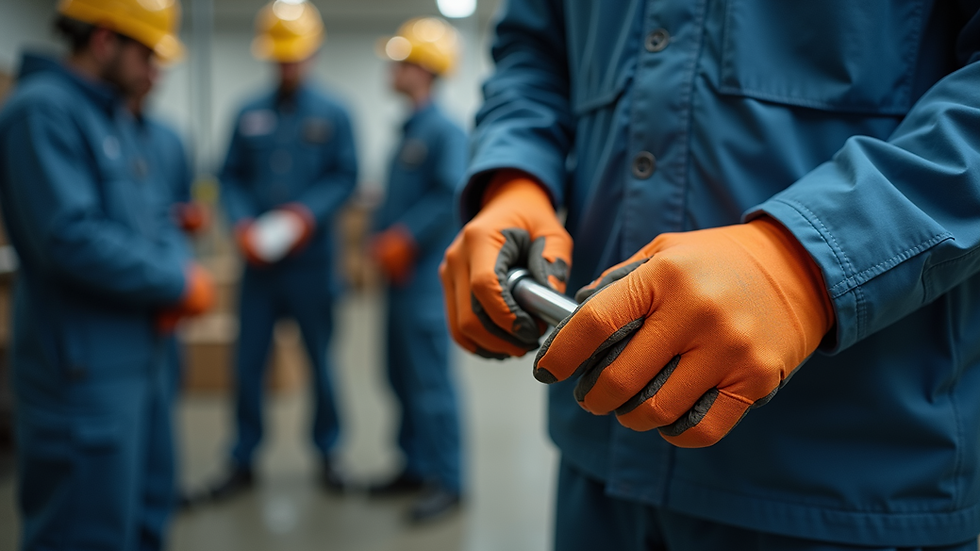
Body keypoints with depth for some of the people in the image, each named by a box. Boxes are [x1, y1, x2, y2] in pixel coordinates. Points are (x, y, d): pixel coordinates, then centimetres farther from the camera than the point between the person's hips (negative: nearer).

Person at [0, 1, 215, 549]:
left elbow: (156, 212, 15)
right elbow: (71, 238, -26)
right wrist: (179, 284, -16)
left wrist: (177, 271, -6)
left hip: (141, 352, 10)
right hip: (86, 366, -9)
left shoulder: (116, 116, 13)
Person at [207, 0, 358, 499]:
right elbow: (231, 177, 7)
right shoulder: (249, 115, 8)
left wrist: (307, 214, -17)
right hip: (258, 261, 2)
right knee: (248, 362, 5)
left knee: (321, 359, 8)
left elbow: (345, 176, -2)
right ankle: (243, 461, 19)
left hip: (312, 260, -2)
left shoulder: (333, 115, 3)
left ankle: (328, 452, 25)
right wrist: (242, 224, -11)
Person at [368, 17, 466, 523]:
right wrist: (381, 240, 5)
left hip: (425, 275, -9)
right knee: (402, 376, 15)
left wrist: (406, 240, -16)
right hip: (398, 275, 9)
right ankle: (415, 466, 27)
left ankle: (445, 480, 7)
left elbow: (452, 196, -22)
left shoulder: (445, 131, -11)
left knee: (429, 380, -4)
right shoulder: (409, 131, 15)